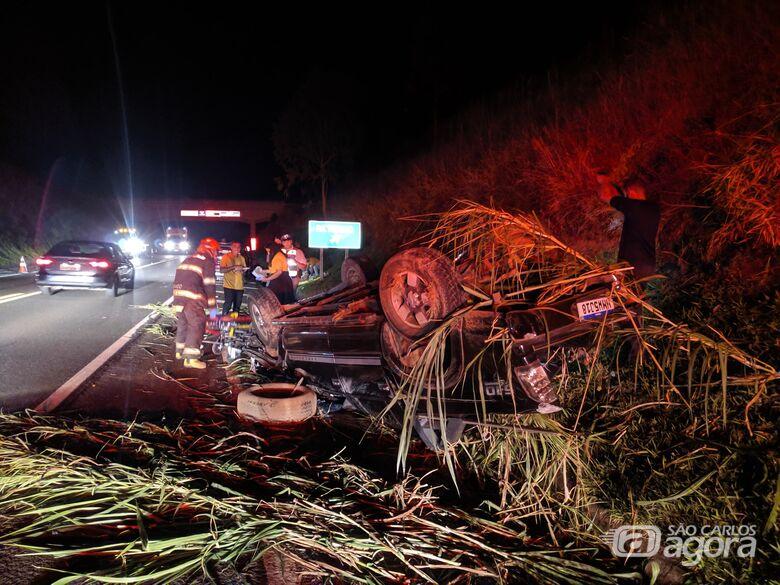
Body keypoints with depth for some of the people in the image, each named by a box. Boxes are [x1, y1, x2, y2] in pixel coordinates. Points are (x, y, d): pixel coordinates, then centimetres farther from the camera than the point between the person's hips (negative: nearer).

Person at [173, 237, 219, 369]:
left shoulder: (189, 259, 22)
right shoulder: (208, 261, -4)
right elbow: (209, 285, -9)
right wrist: (212, 307, -6)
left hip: (178, 296, 9)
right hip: (192, 299, -8)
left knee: (182, 324, 22)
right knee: (197, 326, -3)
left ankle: (180, 351, 35)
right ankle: (190, 358, -6)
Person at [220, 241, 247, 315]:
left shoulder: (242, 258, 13)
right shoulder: (226, 257, -3)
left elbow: (244, 269, 21)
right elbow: (222, 270, -12)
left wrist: (242, 269, -2)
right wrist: (233, 267, -22)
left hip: (239, 286, 5)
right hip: (229, 286, -5)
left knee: (237, 306, 9)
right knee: (228, 305, -9)